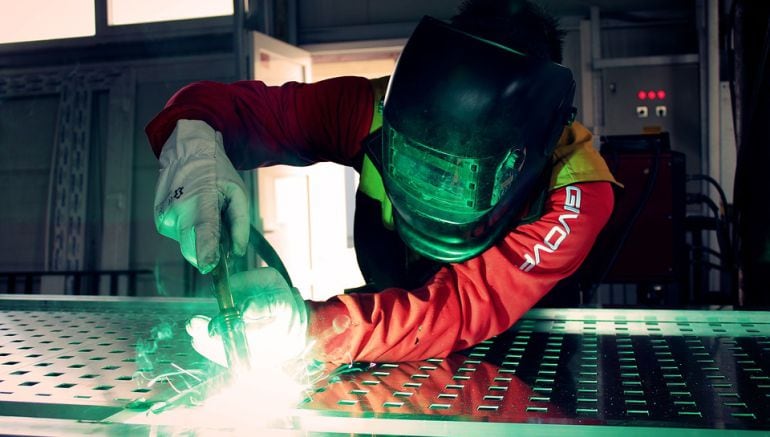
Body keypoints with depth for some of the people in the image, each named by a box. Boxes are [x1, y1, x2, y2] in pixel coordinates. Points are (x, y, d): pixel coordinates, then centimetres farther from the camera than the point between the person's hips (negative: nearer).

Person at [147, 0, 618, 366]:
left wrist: (309, 325, -52)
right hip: (394, 363, 2)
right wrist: (194, 137, -39)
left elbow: (472, 307, -38)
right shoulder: (376, 108, -21)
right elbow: (243, 106, -14)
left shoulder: (576, 192, -27)